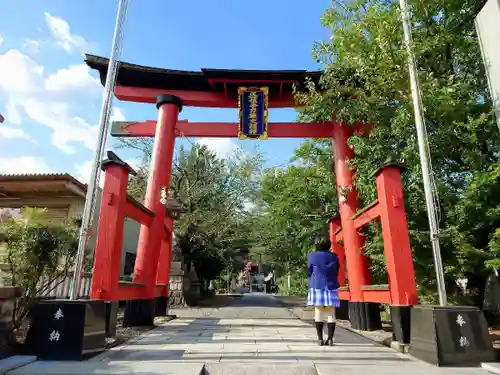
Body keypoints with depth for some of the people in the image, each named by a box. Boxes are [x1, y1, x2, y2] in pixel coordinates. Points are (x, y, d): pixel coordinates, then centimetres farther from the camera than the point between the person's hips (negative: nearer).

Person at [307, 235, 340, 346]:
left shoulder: (312, 256, -4)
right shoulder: (334, 257, 3)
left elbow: (309, 273, 4)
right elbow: (336, 273, 10)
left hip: (317, 287, -2)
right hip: (331, 287, 2)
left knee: (318, 313, 3)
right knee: (331, 314, 5)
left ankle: (320, 339, 5)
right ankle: (330, 339, 6)